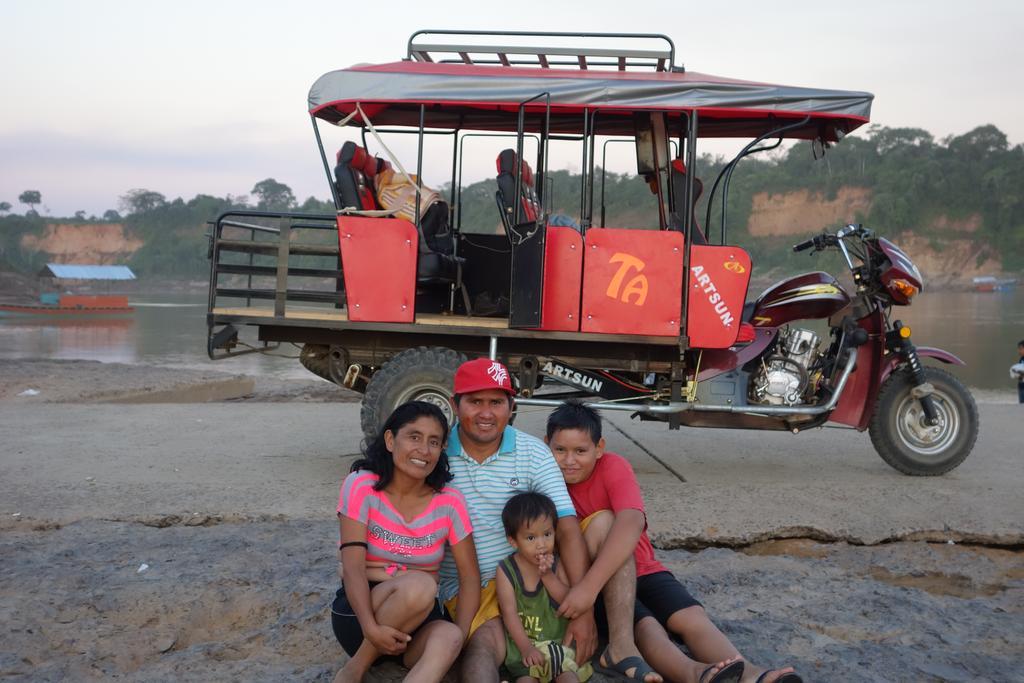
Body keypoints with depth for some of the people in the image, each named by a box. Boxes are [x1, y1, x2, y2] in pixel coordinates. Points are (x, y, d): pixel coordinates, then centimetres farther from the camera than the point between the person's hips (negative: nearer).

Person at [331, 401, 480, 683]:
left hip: (419, 619, 2)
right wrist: (371, 628, -32)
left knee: (448, 639, -32)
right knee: (420, 585, -33)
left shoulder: (449, 501, -4)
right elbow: (353, 567, -17)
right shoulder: (361, 486, -11)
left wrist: (459, 635, -18)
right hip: (360, 611, -1)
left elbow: (469, 575, -2)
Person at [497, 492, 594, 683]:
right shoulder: (506, 570, -5)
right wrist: (526, 648, -18)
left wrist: (547, 575, -15)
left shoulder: (556, 564, 3)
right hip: (522, 640, -2)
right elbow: (509, 612, -9)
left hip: (558, 637, 2)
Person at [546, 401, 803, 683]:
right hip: (602, 585, 0)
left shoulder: (613, 467, -15)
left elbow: (631, 524, -34)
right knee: (645, 626, -32)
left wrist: (588, 585, -45)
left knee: (692, 616, -29)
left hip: (640, 571, 0)